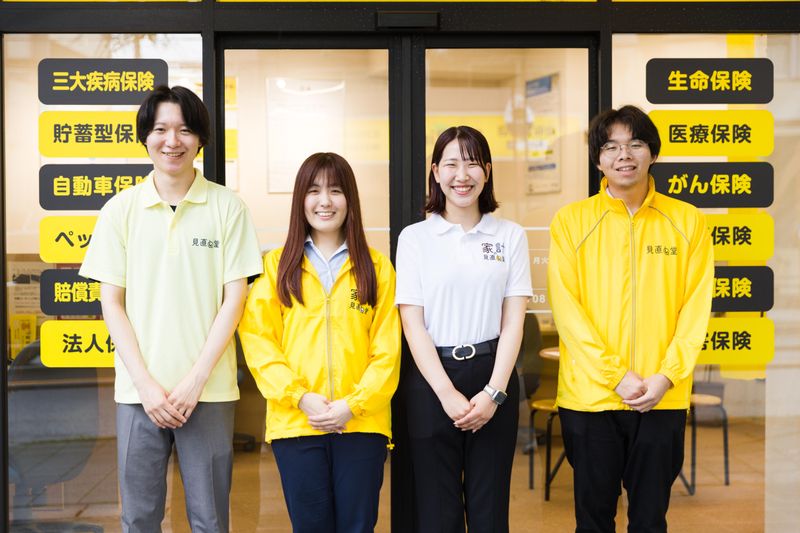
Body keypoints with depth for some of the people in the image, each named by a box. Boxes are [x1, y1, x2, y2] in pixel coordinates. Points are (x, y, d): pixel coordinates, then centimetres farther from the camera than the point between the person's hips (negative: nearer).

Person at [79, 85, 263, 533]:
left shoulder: (227, 207, 0)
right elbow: (111, 301, 3)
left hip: (209, 390, -1)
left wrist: (194, 382, -9)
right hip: (139, 390, 1)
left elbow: (235, 298, -2)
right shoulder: (122, 208, 4)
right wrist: (146, 383, -6)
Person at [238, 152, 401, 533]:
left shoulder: (376, 267, 7)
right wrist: (300, 397, -11)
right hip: (295, 423, 0)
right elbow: (257, 338, -1)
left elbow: (387, 349, 2)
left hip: (361, 423, 0)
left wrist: (354, 404, -9)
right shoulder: (276, 265, 6)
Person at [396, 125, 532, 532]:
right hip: (432, 379, -1)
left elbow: (513, 320, 1)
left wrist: (494, 392, -9)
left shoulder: (511, 236, 5)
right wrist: (447, 393, -11)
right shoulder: (415, 237, 1)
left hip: (493, 378, 1)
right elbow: (413, 323, -4)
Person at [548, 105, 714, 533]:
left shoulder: (687, 221, 4)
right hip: (589, 396, -1)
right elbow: (566, 307, -6)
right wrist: (617, 376, -13)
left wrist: (666, 376, -10)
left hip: (663, 398, 1)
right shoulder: (571, 220, 0)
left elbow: (696, 306, 1)